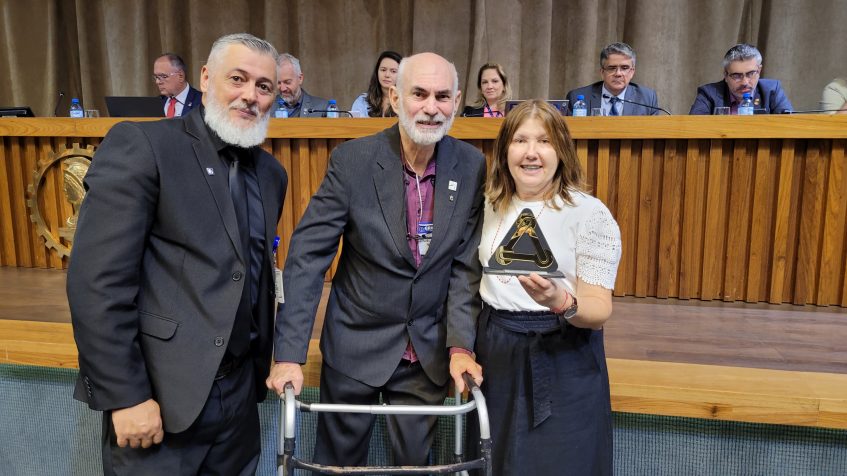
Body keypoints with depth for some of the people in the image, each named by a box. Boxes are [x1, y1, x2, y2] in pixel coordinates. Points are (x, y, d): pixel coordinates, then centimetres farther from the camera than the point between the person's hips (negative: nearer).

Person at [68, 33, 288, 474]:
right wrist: (125, 395, -16)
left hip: (239, 391, 6)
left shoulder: (271, 172, 9)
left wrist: (264, 362, 11)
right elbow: (96, 281, -16)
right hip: (160, 393, -6)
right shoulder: (139, 145, -11)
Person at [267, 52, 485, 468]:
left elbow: (468, 264, -3)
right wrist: (289, 353, -18)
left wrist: (460, 344, -11)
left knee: (416, 461, 16)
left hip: (429, 351, 2)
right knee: (339, 460, 16)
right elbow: (307, 255, -14)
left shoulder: (472, 167, -6)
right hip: (355, 346, -1)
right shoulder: (352, 160, -14)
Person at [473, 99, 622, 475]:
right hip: (496, 358, 5)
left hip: (562, 363, -4)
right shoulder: (491, 205, 3)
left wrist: (561, 301, -35)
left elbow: (600, 310, -15)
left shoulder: (591, 214, -13)